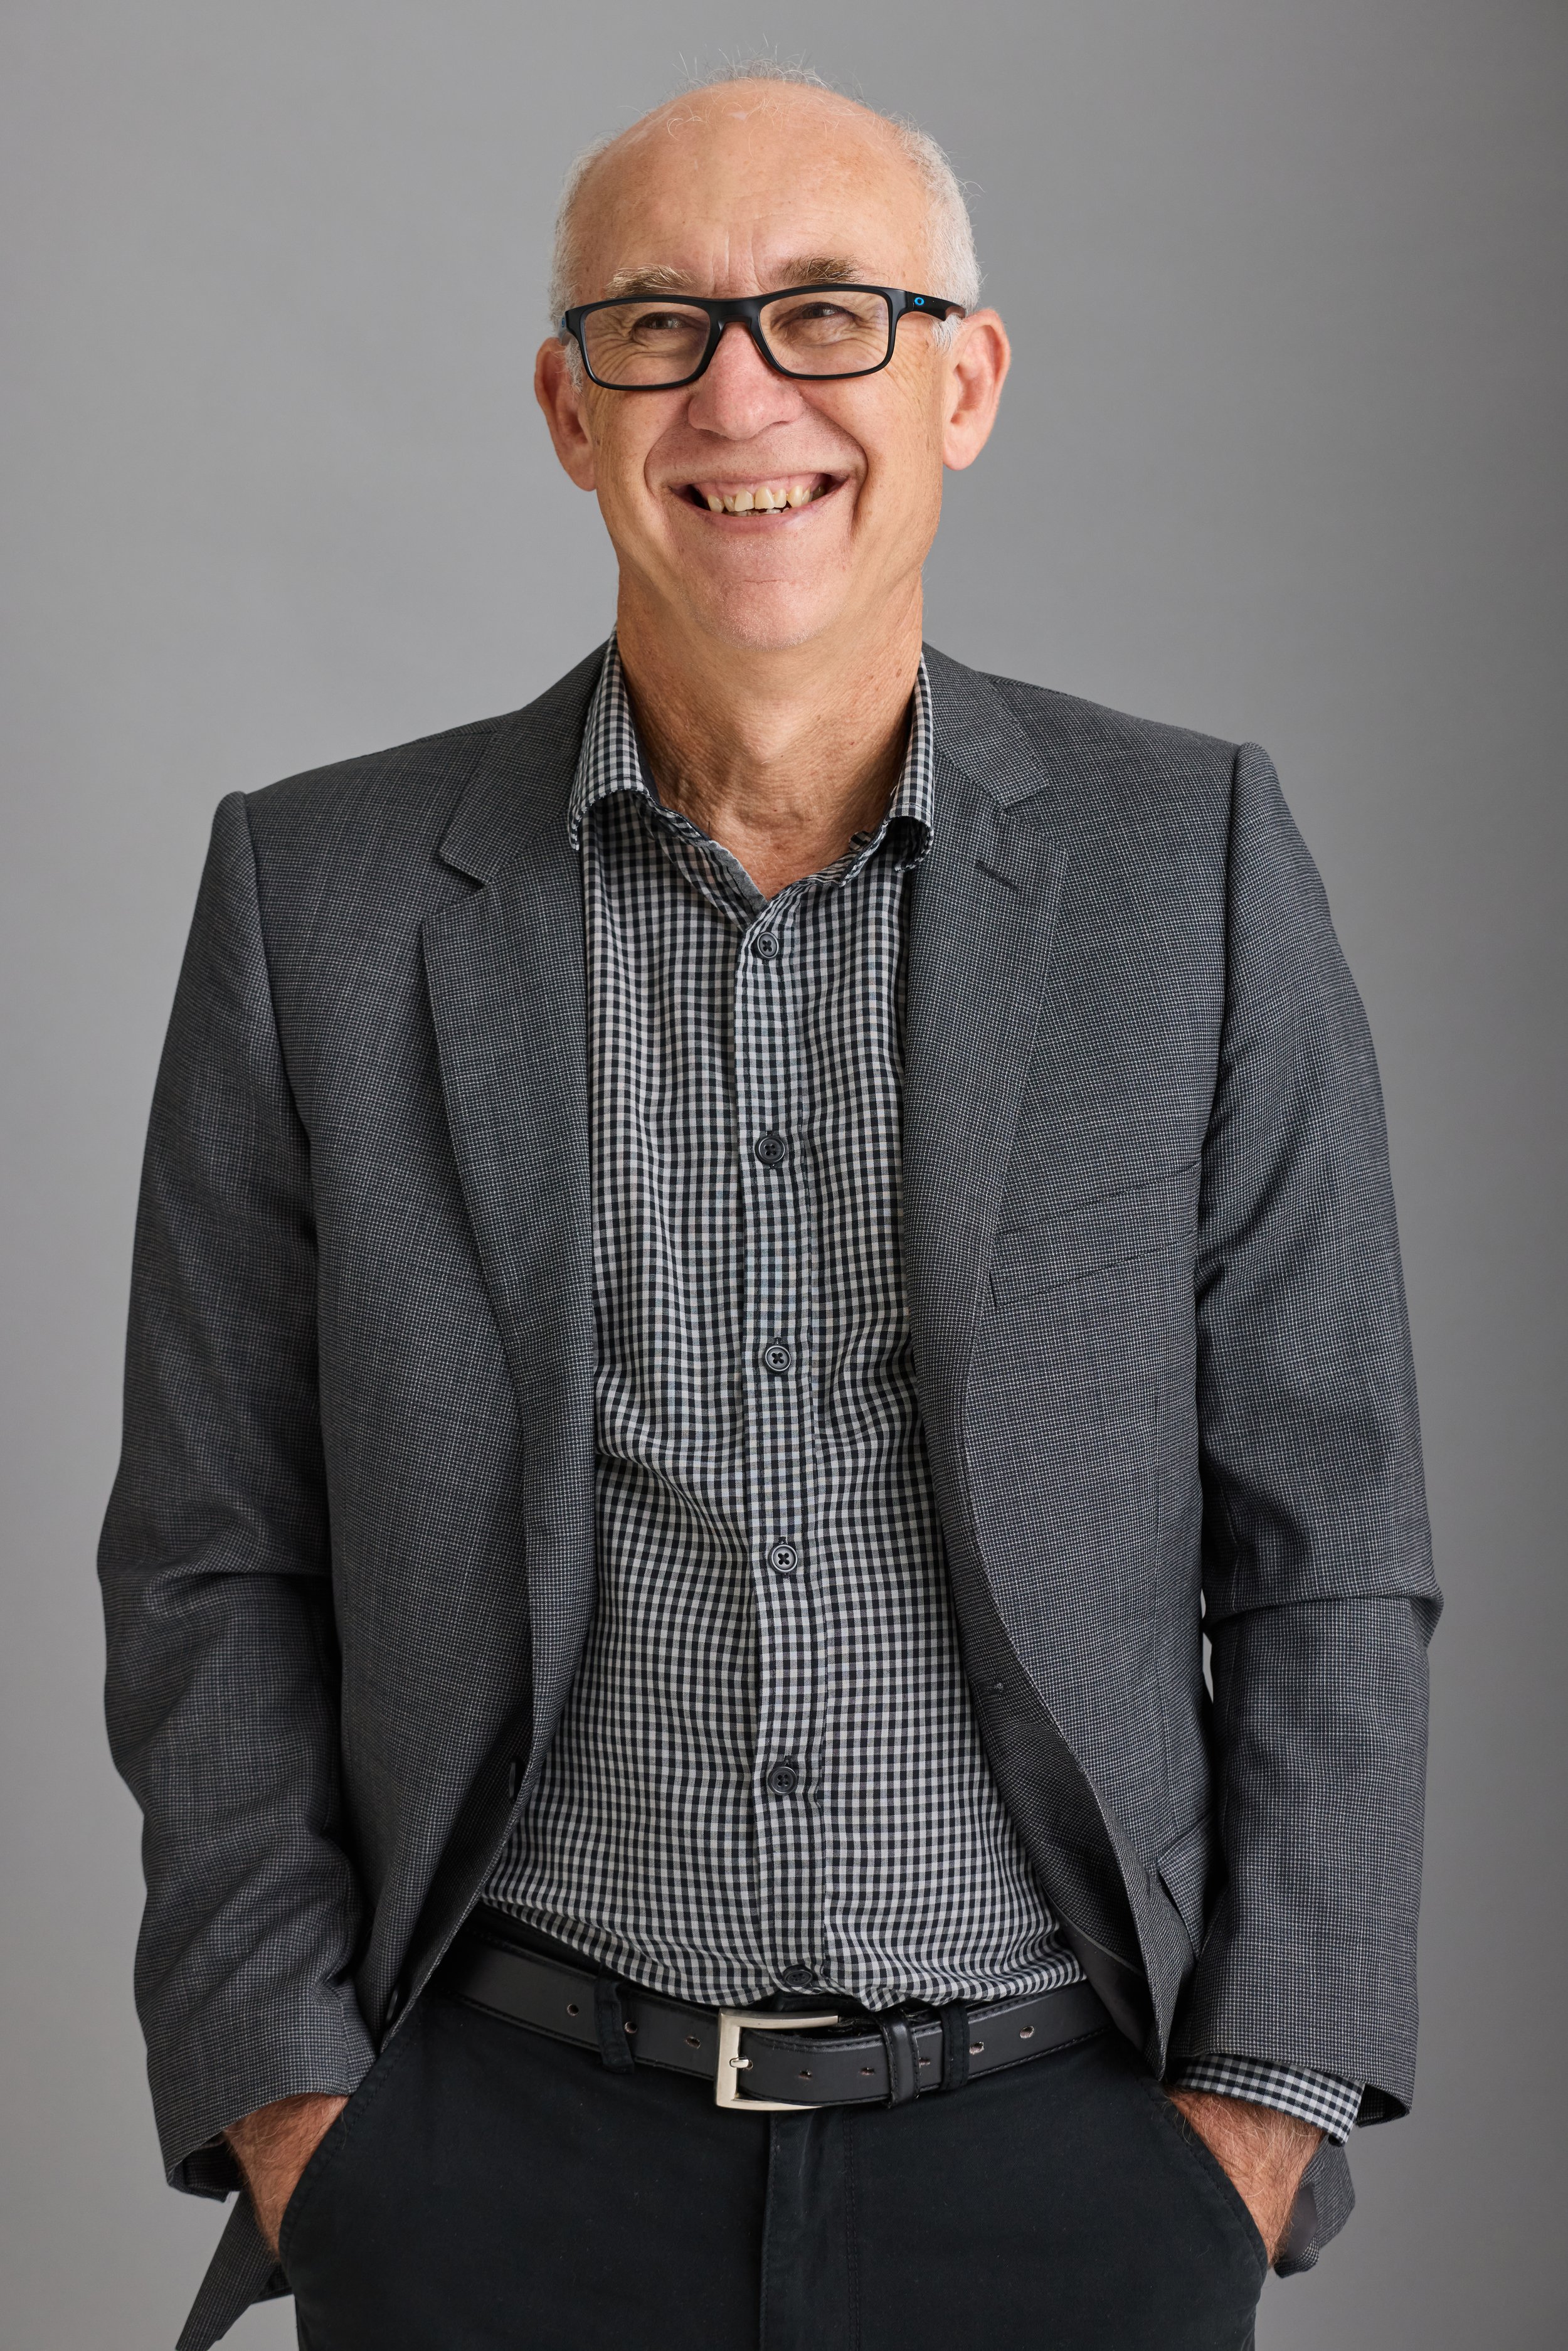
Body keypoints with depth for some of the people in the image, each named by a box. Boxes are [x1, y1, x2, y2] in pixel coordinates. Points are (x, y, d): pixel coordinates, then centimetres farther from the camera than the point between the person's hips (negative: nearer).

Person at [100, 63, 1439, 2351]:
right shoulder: (322, 894, 0)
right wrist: (297, 2121, -3)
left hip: (1067, 2149, 0)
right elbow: (216, 1568, 3)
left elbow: (1323, 1553, 1)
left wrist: (1253, 2120, -4)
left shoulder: (1194, 864, -1)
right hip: (506, 2149, 0)